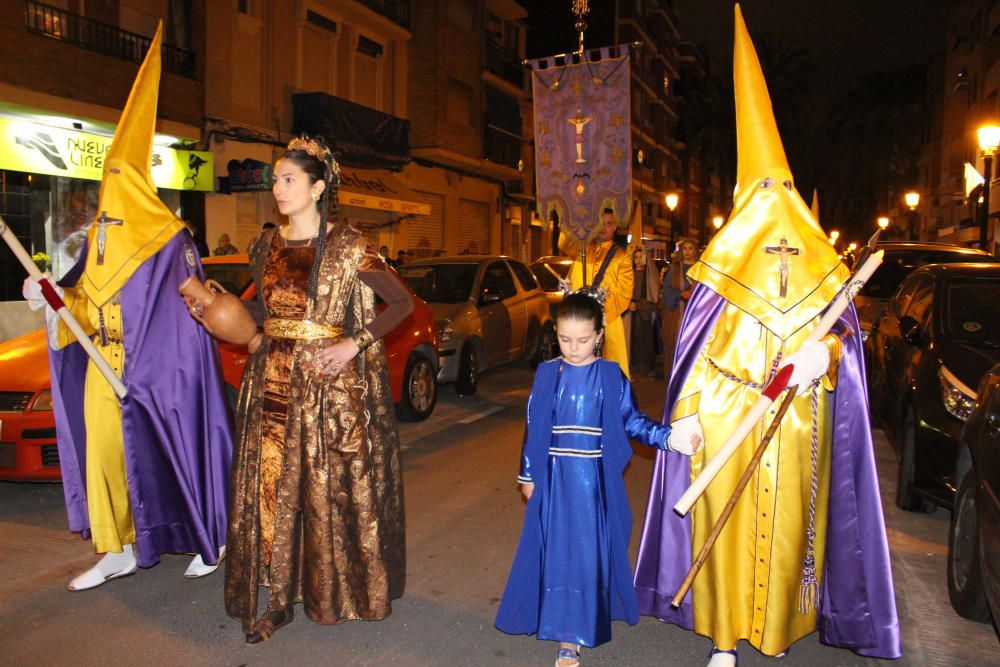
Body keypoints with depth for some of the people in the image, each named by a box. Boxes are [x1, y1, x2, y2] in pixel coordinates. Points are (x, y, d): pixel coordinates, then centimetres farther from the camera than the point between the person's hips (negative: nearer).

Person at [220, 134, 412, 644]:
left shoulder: (347, 246, -7)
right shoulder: (268, 245, 10)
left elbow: (402, 302, -7)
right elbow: (262, 308, 18)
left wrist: (355, 343, -15)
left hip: (329, 384, -5)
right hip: (272, 381, 5)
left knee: (330, 487, 4)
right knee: (270, 487, 6)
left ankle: (335, 592, 25)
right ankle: (280, 597, 20)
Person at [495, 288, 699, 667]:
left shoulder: (611, 376, -3)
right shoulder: (547, 374, -1)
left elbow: (631, 421, 4)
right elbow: (534, 427, 5)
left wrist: (667, 437, -11)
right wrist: (528, 474, 7)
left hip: (595, 479, 0)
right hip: (556, 478, 1)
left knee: (592, 548, 4)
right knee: (558, 550, 5)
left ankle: (580, 627, 21)